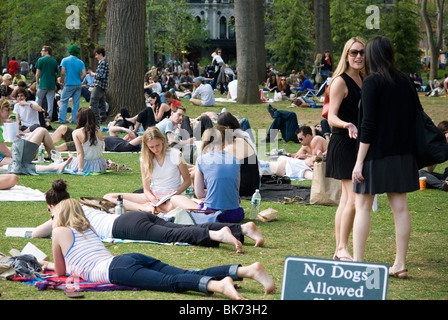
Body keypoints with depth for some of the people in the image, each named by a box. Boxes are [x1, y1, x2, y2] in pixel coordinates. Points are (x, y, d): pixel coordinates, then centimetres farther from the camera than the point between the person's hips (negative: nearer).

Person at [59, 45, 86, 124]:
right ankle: (74, 120, 7)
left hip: (69, 84, -3)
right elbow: (84, 74, -4)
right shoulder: (80, 62, 3)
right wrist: (79, 81, 11)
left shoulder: (65, 60, -3)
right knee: (76, 103, 7)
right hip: (78, 85, 3)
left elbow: (63, 73, -11)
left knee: (63, 101, 4)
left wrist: (62, 82, 2)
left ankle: (62, 120, -4)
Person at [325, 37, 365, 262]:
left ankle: (340, 250, 11)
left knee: (346, 199, 8)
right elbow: (332, 117, -17)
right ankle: (342, 249, -6)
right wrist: (346, 125, -33)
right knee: (354, 198, -13)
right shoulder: (340, 82, -10)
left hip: (358, 143, 8)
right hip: (343, 144, -8)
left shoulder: (361, 80, 14)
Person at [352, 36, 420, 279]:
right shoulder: (405, 82, 6)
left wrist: (359, 161, -14)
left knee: (362, 205, 2)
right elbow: (414, 116, 10)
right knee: (399, 205, 8)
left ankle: (357, 262, 1)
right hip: (401, 153, 6)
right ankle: (400, 264, 11)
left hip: (376, 152, -6)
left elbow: (368, 124, -16)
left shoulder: (372, 82, -12)